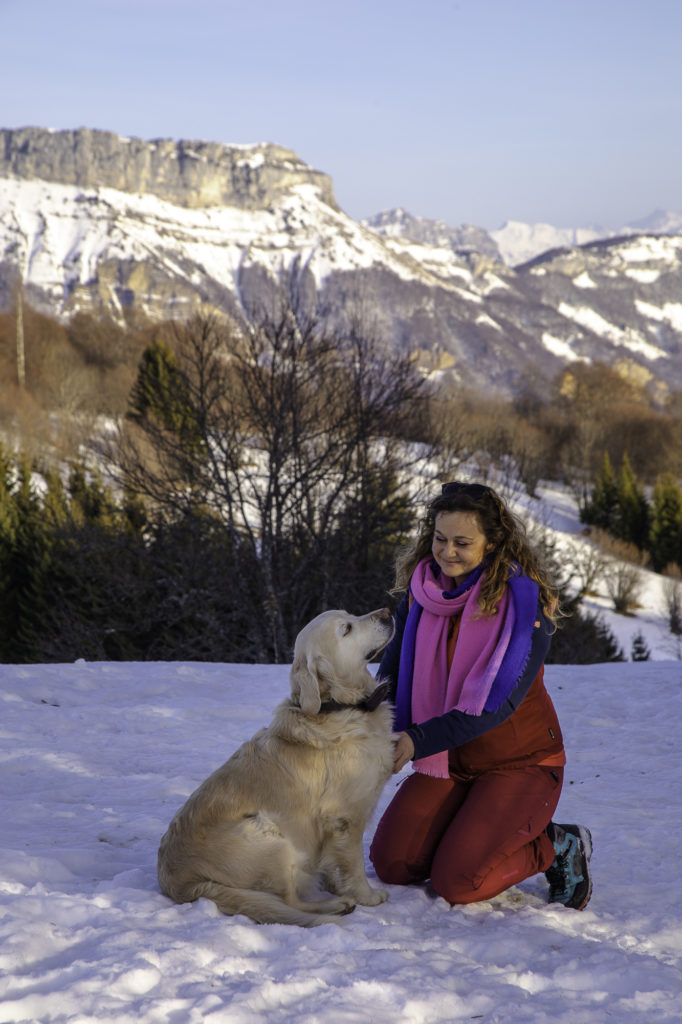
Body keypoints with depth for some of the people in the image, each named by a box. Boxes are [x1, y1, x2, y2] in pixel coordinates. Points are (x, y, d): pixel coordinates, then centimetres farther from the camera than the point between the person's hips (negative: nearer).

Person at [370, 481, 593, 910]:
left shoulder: (524, 601, -19)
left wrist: (419, 740, -31)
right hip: (448, 761, 6)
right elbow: (394, 673, 1)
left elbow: (498, 701, -25)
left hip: (519, 761, -6)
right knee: (391, 864, -7)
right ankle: (477, 828, 17)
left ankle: (557, 846, 7)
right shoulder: (420, 592, -2)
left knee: (457, 883, -18)